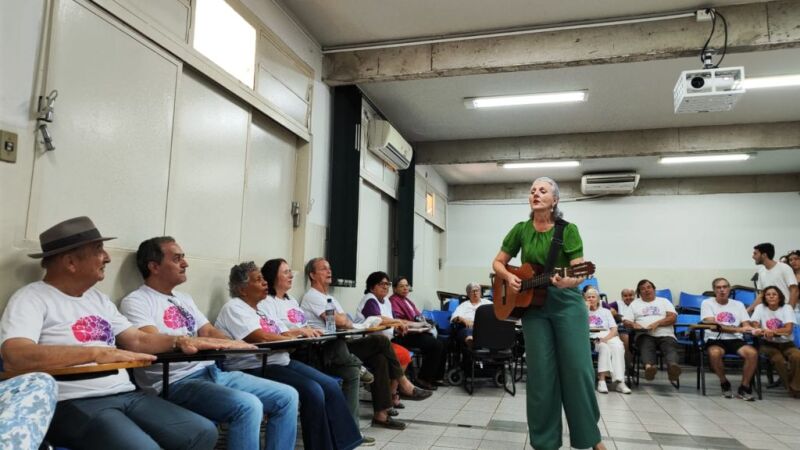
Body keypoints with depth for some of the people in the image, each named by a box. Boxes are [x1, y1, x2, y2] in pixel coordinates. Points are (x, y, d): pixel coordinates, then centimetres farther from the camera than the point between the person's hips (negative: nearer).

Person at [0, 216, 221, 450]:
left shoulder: (99, 299, 19)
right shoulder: (31, 298, -3)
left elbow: (137, 340, 17)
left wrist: (179, 342, -2)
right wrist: (96, 353, -29)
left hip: (126, 395, 7)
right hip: (73, 403, -7)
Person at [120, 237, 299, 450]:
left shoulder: (184, 298, 21)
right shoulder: (136, 302, -4)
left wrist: (236, 344, -4)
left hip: (213, 372, 8)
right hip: (176, 383, -8)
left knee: (286, 396, -2)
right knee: (247, 406, -32)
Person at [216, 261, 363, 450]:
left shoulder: (264, 306, 18)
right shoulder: (234, 308, -8)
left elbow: (282, 335, 15)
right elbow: (262, 338, -19)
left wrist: (300, 332, -7)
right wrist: (299, 335, -11)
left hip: (281, 362, 9)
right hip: (255, 368, -9)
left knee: (331, 386, -4)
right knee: (313, 391, -24)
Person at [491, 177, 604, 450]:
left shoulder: (568, 230, -6)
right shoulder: (521, 230, 2)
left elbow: (578, 273, -11)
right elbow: (498, 262, 10)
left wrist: (567, 281, -33)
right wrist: (508, 277, -10)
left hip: (567, 303, -2)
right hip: (532, 305, 2)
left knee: (577, 369, -1)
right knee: (541, 373, 3)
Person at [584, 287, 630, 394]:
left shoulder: (606, 311, 25)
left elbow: (614, 330, 10)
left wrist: (605, 338, -12)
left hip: (609, 336, 2)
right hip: (593, 337, -2)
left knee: (618, 347, -32)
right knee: (604, 347, -36)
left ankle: (619, 381, -39)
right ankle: (602, 380, -42)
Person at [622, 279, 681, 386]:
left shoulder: (664, 301, 26)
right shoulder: (635, 303, 26)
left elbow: (672, 317, 8)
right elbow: (626, 321, 14)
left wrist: (657, 323, -9)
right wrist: (633, 324, -11)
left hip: (665, 334, 1)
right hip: (645, 335, 0)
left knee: (670, 348, -33)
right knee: (646, 347, -35)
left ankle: (673, 367, -64)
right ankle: (649, 367, -64)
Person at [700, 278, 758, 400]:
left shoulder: (738, 304, 16)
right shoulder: (707, 303, 4)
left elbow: (746, 325, 6)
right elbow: (713, 325, -9)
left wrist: (753, 330, -19)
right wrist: (738, 329, -17)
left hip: (735, 340, 3)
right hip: (715, 339, -3)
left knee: (753, 353, -29)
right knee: (715, 353, -37)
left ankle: (744, 387, -7)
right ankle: (724, 383, -8)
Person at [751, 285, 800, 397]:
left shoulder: (787, 308, 0)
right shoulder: (760, 307, 2)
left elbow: (789, 329, -12)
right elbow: (755, 327, -7)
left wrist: (771, 331, -28)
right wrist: (765, 333, -29)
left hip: (786, 343, 1)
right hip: (768, 344, -1)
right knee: (779, 359, -31)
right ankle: (789, 386, -7)